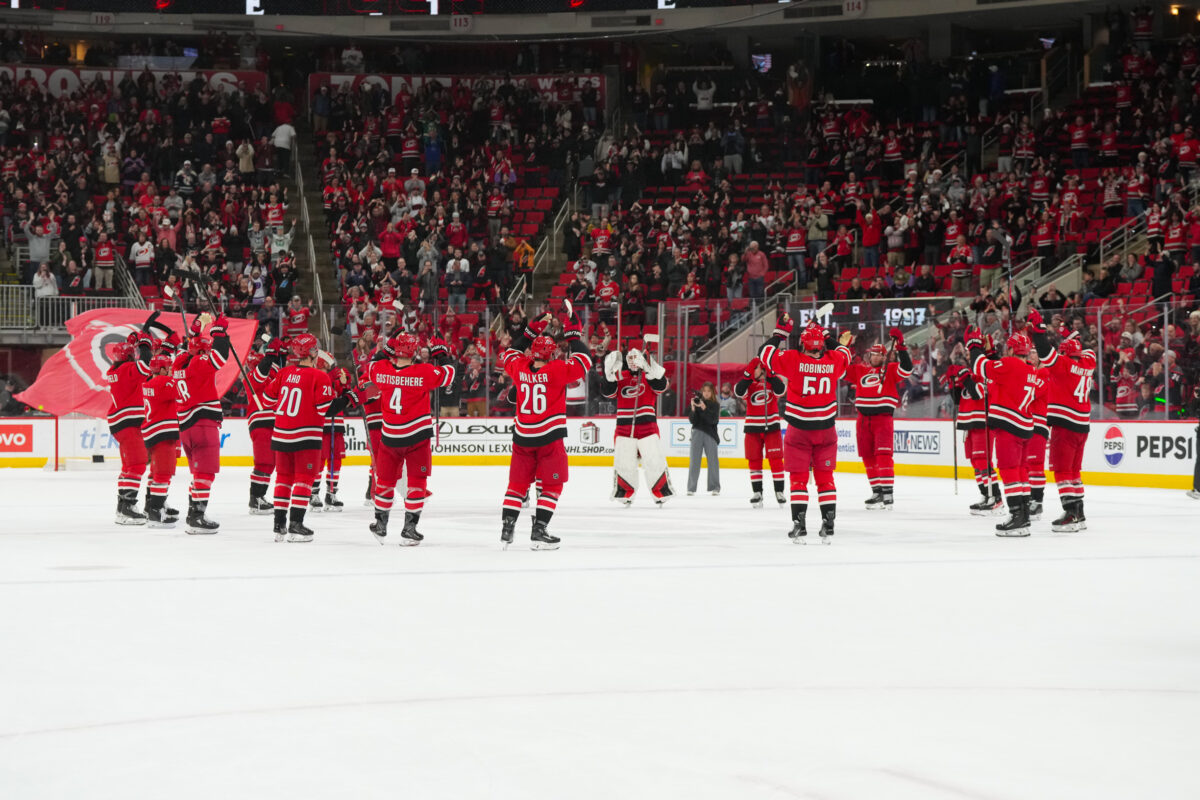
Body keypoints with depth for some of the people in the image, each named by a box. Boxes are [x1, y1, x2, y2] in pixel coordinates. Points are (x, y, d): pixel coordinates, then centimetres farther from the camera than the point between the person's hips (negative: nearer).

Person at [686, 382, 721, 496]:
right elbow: (692, 420, -2)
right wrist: (693, 408, -18)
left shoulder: (715, 405, 2)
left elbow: (714, 420, -12)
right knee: (694, 460, -1)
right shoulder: (696, 402, 3)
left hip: (710, 434, 0)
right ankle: (691, 488, 1)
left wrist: (704, 408, -23)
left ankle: (715, 487, 4)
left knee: (713, 460, -1)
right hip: (697, 433, 0)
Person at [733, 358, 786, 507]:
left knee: (776, 460, -3)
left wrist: (770, 376, -28)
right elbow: (738, 392, -20)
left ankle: (779, 491, 5)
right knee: (754, 460, 4)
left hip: (771, 426, -1)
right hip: (752, 427, 1)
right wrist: (749, 375, -28)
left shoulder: (773, 380, -1)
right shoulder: (748, 383, 0)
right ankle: (757, 493, 11)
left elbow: (780, 390, -22)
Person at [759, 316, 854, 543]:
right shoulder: (833, 360, -5)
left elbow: (766, 353, -1)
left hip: (799, 430, -2)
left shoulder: (793, 359, -14)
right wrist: (829, 336, 24)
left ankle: (799, 524, -2)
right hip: (826, 430, 3)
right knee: (825, 477, 12)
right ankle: (828, 525, 9)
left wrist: (781, 330, 8)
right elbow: (843, 355, 20)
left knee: (798, 477, 4)